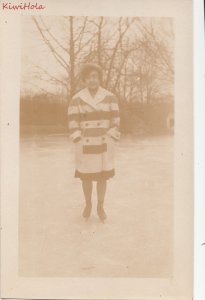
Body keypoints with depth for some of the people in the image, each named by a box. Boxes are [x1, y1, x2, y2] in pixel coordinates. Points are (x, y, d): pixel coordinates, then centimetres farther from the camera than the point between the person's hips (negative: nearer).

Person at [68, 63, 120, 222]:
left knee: (102, 176, 5)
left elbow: (115, 121, -2)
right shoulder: (77, 99, -4)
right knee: (86, 176, 7)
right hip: (85, 144, 0)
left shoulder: (110, 97, -4)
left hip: (104, 143, 0)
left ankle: (100, 207, 21)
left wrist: (111, 142, -8)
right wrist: (79, 143, -9)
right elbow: (73, 122, -3)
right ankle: (88, 204, 28)